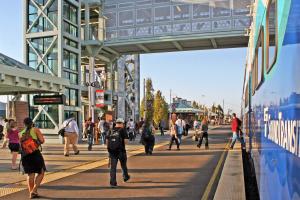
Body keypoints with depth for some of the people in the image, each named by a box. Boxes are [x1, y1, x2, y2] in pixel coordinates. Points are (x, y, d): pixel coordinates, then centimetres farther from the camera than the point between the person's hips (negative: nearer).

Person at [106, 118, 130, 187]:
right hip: (121, 151, -3)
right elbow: (126, 141, -13)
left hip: (112, 151, 3)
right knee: (123, 165, 20)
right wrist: (122, 142, 8)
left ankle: (113, 182, 0)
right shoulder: (123, 130, -5)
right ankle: (125, 176, 37)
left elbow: (107, 141, 5)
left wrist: (109, 148, 15)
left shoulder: (111, 131, 7)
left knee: (113, 167, 4)